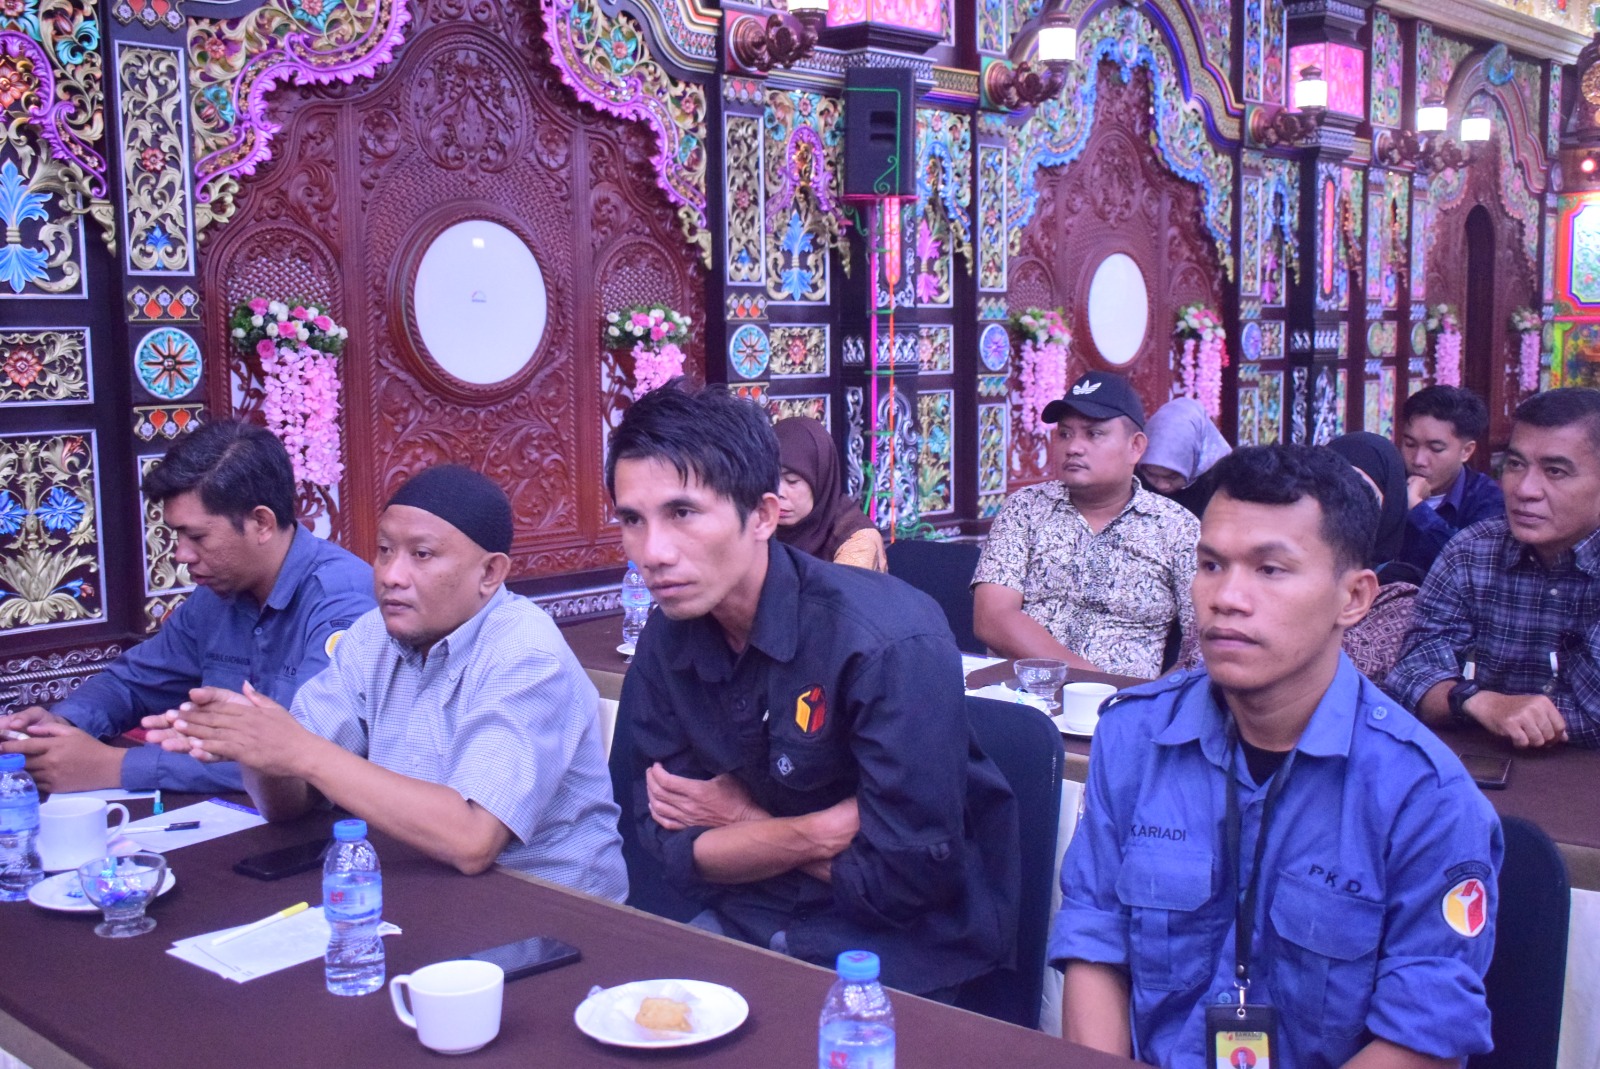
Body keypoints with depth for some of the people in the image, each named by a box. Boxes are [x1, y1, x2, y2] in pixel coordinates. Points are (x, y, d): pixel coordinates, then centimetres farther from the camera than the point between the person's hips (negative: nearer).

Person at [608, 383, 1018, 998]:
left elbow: (907, 875, -24)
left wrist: (744, 822, -12)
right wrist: (816, 831, -19)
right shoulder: (665, 644, -5)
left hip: (897, 949, -5)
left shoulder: (891, 642, -26)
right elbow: (673, 846, -3)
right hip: (750, 924, 5)